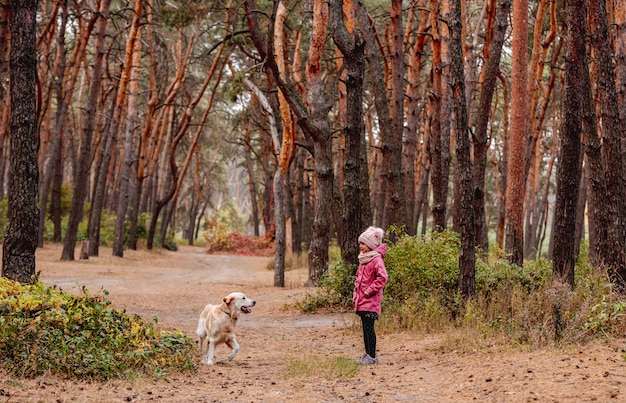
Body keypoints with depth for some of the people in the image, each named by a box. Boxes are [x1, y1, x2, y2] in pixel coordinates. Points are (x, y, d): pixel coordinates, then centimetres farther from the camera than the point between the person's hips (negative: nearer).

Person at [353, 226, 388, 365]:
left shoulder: (376, 259, -14)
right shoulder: (364, 258, 15)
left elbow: (382, 277, -26)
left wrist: (369, 291, -19)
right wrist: (356, 293, 16)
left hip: (370, 300, -9)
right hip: (362, 301, 9)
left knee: (369, 328, -7)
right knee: (365, 328, 12)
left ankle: (372, 356, -2)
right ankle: (367, 354, 19)